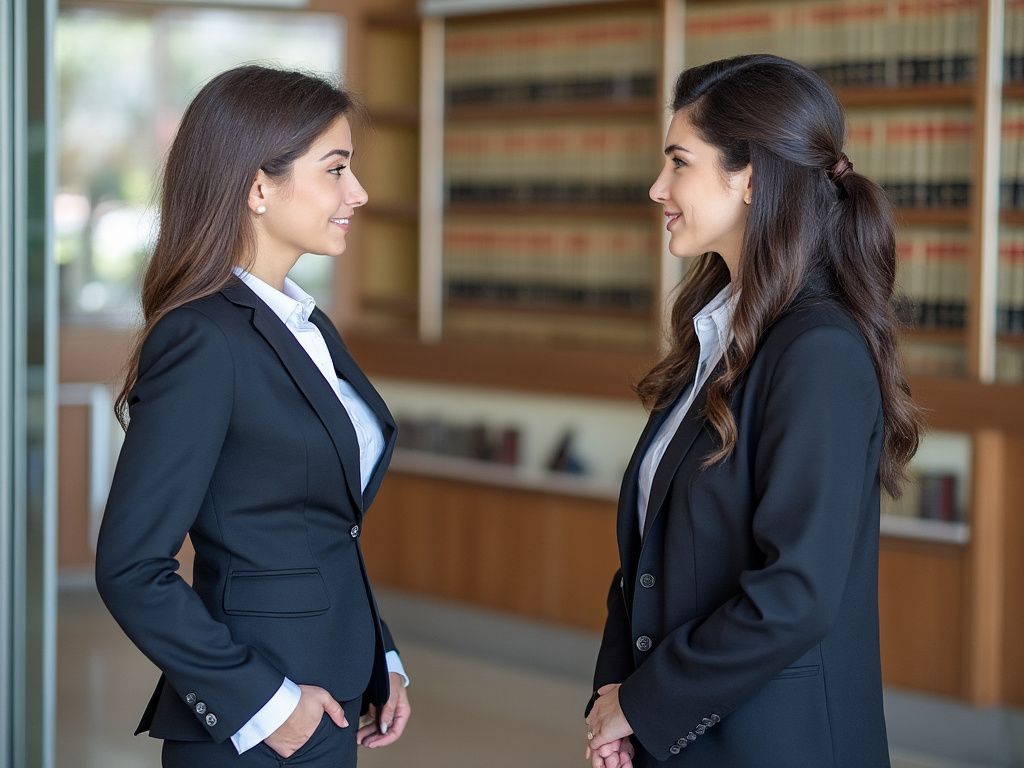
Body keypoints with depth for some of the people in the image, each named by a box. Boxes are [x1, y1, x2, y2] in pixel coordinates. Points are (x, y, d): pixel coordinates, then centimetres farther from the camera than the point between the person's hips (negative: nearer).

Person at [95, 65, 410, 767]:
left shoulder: (307, 327, 10)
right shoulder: (203, 341, -18)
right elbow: (131, 569, -20)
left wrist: (380, 659, 9)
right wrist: (261, 702, -17)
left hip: (329, 702, 8)